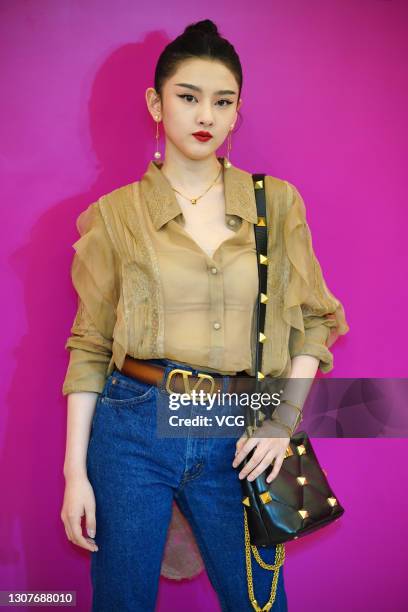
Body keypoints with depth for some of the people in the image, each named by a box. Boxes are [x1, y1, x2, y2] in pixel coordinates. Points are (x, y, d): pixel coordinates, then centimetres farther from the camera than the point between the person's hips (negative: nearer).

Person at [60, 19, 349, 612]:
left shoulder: (277, 202, 4)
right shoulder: (116, 213, 1)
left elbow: (314, 320, 8)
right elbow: (90, 345, 2)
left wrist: (284, 416, -6)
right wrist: (75, 470, -1)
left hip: (236, 438, 1)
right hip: (131, 430, 0)